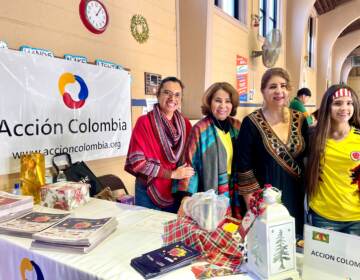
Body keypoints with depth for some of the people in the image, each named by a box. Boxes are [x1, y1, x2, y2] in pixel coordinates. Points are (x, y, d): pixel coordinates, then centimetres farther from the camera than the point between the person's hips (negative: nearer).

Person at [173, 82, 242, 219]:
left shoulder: (237, 126, 4)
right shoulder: (200, 129, -11)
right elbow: (190, 163, -11)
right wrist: (186, 195, -16)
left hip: (235, 191, 5)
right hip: (211, 193, -4)